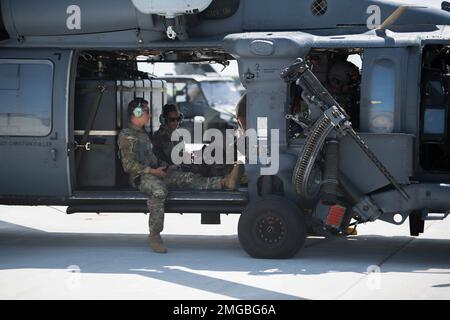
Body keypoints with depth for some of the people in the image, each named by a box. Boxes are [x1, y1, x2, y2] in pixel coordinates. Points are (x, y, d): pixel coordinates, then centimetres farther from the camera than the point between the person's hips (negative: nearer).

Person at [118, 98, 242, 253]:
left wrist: (165, 166, 13)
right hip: (140, 176, -8)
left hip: (154, 172, 8)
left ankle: (224, 182, -29)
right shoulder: (126, 136, -4)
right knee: (159, 190, -39)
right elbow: (128, 165, -13)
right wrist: (152, 171, -18)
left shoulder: (143, 134, 26)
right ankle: (154, 235, -35)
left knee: (188, 178, -12)